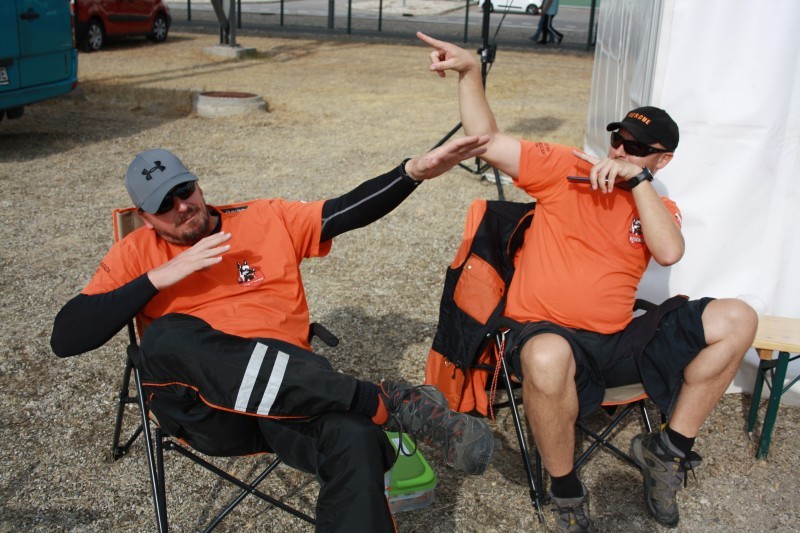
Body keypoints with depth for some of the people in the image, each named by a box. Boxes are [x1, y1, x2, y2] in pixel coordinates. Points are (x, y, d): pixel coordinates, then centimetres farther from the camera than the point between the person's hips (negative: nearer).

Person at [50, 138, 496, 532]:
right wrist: (158, 278, -6)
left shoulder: (269, 219, 15)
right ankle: (388, 403, -32)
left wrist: (416, 170, -12)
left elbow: (350, 210, 4)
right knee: (167, 336, -35)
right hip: (205, 408, 0)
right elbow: (66, 337, 1)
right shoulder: (135, 255, 11)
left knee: (354, 437, -34)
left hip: (288, 396, 1)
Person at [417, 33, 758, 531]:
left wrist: (636, 178, -13)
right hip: (550, 335, -4)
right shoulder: (566, 168, 2)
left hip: (619, 343, 4)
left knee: (737, 319, -10)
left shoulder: (661, 208, 12)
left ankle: (670, 449, 1)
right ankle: (566, 489, -13)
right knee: (547, 358, -43)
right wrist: (470, 71, -17)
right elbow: (489, 141, -6)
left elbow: (669, 252, -11)